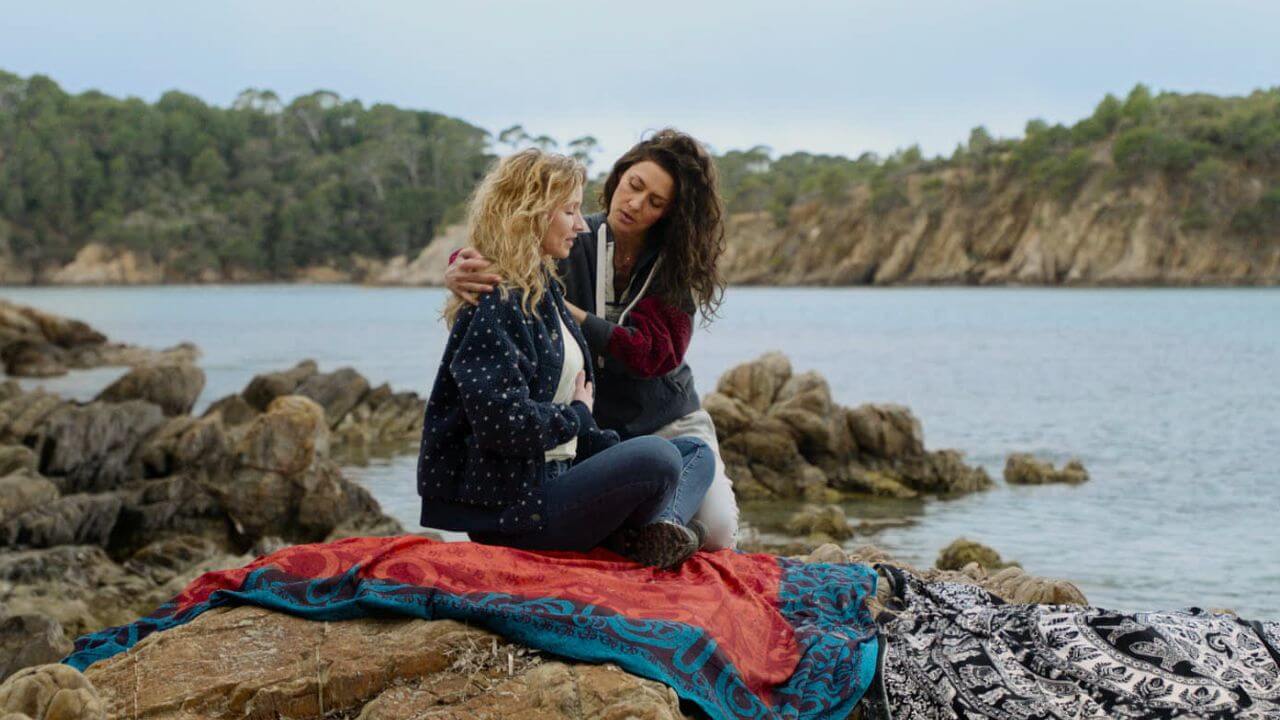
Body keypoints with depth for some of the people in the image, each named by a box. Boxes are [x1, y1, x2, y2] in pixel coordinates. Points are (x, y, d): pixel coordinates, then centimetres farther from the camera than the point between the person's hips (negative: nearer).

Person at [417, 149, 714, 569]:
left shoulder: (543, 290, 16)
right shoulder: (495, 304, -16)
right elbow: (503, 421, -26)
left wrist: (613, 447, 7)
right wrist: (577, 415, -8)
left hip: (556, 475, 11)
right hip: (510, 508, -11)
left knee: (697, 452, 11)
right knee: (657, 459, -29)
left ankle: (658, 524, -18)